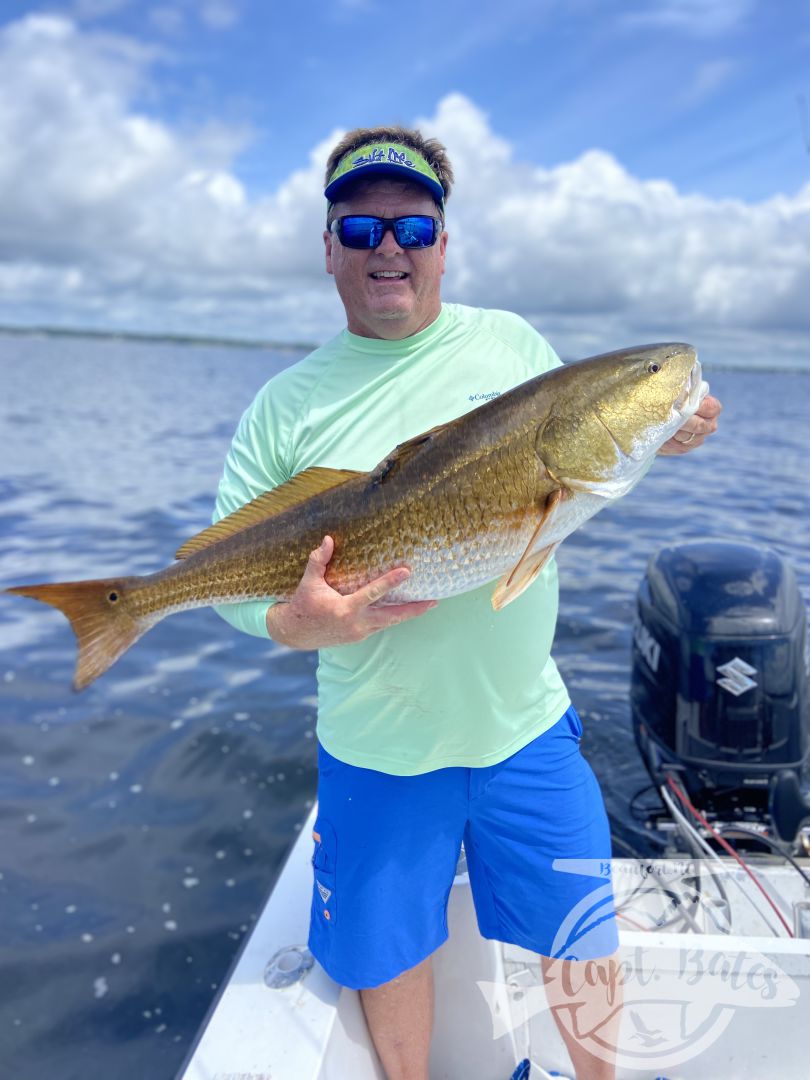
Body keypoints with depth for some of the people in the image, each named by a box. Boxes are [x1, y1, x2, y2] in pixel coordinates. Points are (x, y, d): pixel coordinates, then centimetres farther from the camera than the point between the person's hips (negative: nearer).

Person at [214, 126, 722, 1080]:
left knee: (584, 949, 16)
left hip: (526, 726, 2)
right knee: (386, 953, 18)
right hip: (375, 747, -1)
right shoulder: (286, 404, -4)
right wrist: (293, 624, -23)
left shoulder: (515, 345, 1)